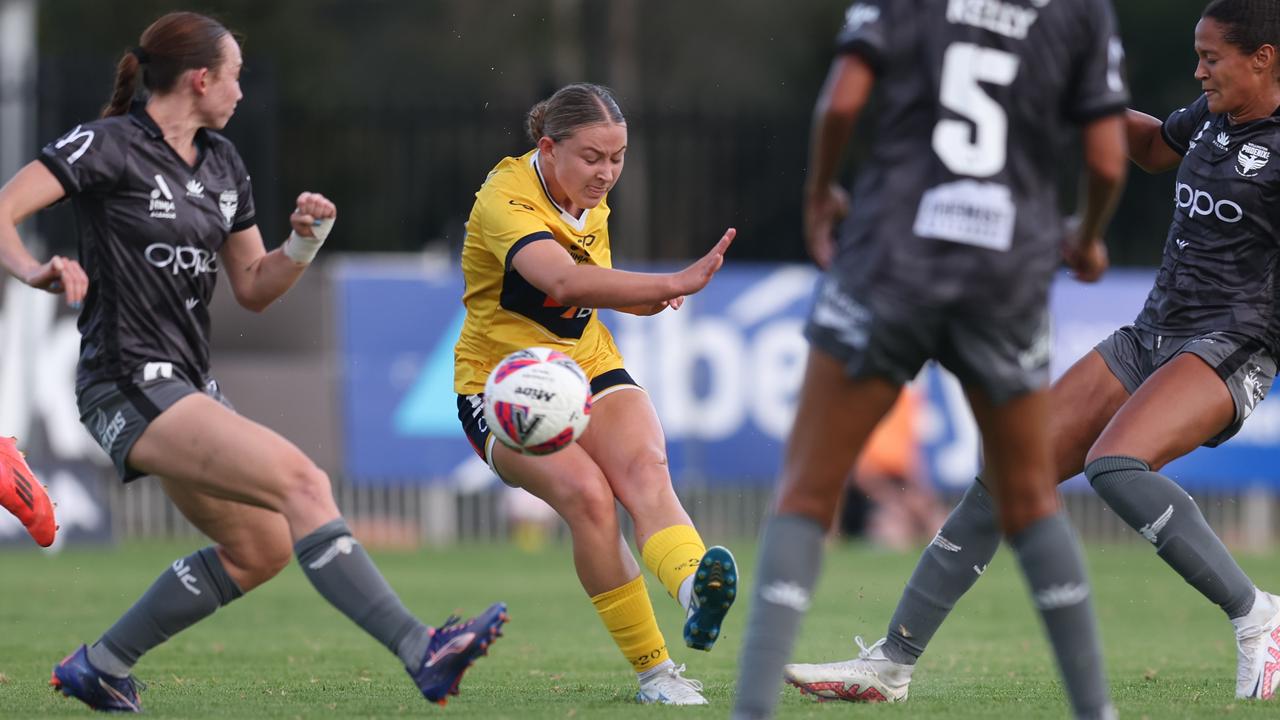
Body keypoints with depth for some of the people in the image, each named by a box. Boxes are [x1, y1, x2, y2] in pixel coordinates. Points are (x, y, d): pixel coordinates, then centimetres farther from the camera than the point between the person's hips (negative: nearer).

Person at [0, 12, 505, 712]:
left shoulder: (221, 162, 14)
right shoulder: (110, 146, -9)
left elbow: (253, 288, 17)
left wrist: (304, 242, -1)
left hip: (189, 385, 10)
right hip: (130, 385, -10)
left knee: (261, 549, 11)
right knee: (300, 480, -22)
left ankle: (99, 666, 21)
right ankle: (421, 654, -30)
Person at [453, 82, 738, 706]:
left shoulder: (591, 200, 5)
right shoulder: (507, 199, -21)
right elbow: (562, 281, -41)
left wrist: (646, 296, 3)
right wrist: (673, 283, -48)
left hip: (589, 372, 5)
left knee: (643, 467, -27)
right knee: (585, 492, -31)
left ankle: (696, 590, -58)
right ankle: (652, 672, -25)